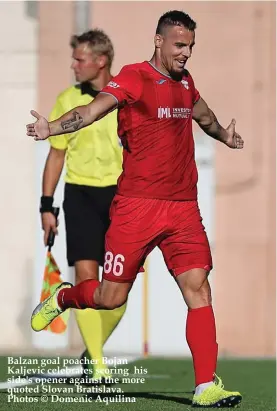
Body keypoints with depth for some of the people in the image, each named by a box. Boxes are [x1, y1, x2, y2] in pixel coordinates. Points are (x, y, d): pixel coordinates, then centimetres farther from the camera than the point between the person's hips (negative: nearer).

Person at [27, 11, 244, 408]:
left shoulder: (184, 80, 12)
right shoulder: (134, 77, -9)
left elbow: (202, 112, 37)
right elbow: (95, 108, -26)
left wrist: (224, 135, 55)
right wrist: (53, 127, -43)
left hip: (183, 207, 5)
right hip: (137, 206, -5)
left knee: (198, 289, -7)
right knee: (111, 297, 2)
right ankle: (62, 298, 35)